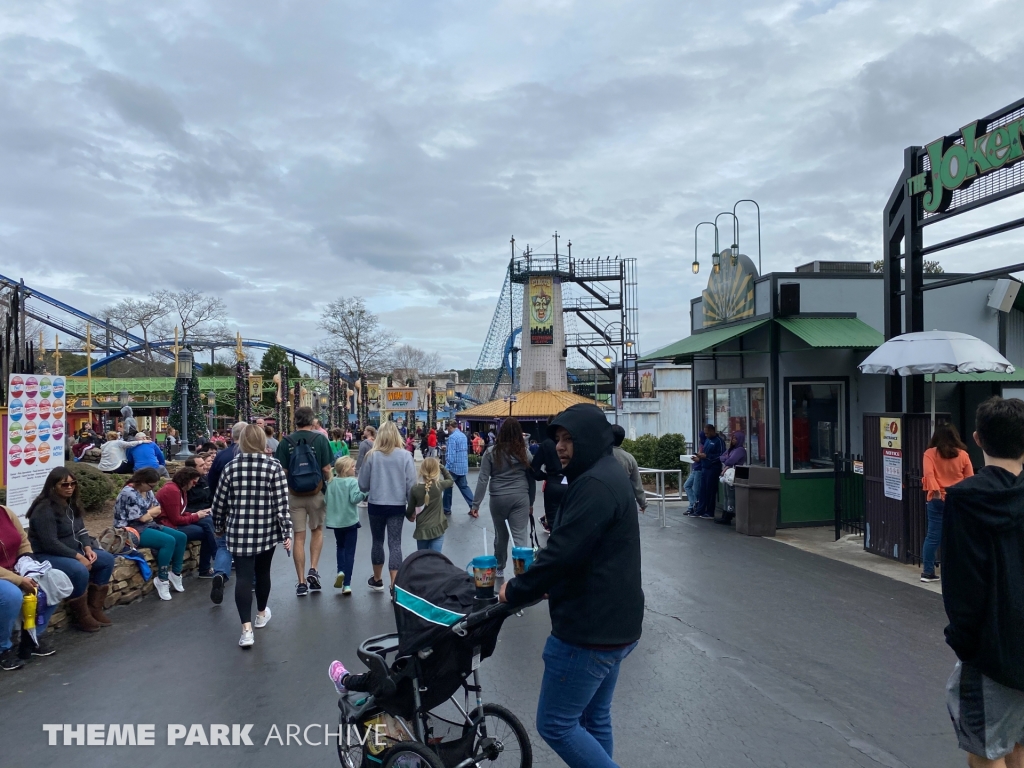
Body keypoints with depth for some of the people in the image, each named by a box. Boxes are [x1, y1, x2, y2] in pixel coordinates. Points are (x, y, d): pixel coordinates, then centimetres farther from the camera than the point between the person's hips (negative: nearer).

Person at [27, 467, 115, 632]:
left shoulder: (71, 503, 7)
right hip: (47, 556, -9)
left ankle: (95, 608, 2)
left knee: (107, 559, -4)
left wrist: (87, 548, -7)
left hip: (73, 551, 9)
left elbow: (81, 530, 12)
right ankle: (82, 616, -13)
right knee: (80, 571, -33)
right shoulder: (44, 509, -21)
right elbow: (50, 543, -25)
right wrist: (78, 557, -23)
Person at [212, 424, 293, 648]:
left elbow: (220, 501, 4)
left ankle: (246, 629, -11)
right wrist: (287, 532, -6)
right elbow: (282, 502, -11)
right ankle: (262, 614, 38)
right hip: (267, 531, 0)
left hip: (239, 531, 0)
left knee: (243, 577, -2)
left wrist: (219, 524, 20)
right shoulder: (274, 466, -7)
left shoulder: (232, 466, -2)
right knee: (262, 572, 18)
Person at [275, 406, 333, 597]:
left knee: (299, 537, 7)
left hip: (294, 495, 1)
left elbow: (282, 472, -5)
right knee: (317, 531, 21)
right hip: (316, 493, 0)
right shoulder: (320, 439, -7)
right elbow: (326, 469, -8)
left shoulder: (286, 442, -4)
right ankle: (313, 569, 7)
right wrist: (329, 483, 11)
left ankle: (301, 583, 11)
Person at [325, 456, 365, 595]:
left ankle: (341, 570, 1)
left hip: (336, 521, 4)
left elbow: (327, 500, 5)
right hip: (350, 521, -4)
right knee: (349, 552, 3)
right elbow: (354, 499, -24)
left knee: (340, 547, 25)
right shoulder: (353, 482, -14)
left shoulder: (331, 482, 0)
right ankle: (347, 584, 2)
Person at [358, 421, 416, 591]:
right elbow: (411, 484, -6)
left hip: (376, 505, 0)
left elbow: (362, 485, -1)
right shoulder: (405, 456, -7)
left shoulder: (371, 456, -8)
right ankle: (394, 585, -2)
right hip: (397, 506, 0)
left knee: (378, 541, 17)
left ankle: (377, 580, 33)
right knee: (395, 543, 3)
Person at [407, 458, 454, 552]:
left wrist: (409, 516, 23)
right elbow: (450, 480, 15)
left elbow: (410, 511, 1)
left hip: (421, 530, 1)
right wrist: (441, 467, 13)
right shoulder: (439, 485, -9)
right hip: (437, 529, -1)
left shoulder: (415, 488, -9)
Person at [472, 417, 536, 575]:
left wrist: (476, 504, -1)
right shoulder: (525, 452, 2)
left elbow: (483, 479, -5)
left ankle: (499, 569, 33)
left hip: (498, 498, 0)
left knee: (501, 535, 16)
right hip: (521, 498, 0)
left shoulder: (491, 452, -2)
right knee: (520, 537, -3)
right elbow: (531, 479, 7)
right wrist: (531, 502, 17)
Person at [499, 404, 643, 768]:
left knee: (555, 723, 2)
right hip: (613, 624, 10)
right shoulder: (608, 477, 12)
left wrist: (516, 592, -13)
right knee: (594, 718, 20)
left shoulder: (594, 485, -22)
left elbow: (564, 553, -27)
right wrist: (546, 584, 7)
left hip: (589, 630, -10)